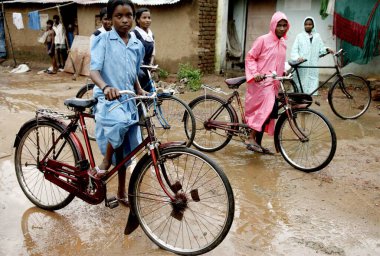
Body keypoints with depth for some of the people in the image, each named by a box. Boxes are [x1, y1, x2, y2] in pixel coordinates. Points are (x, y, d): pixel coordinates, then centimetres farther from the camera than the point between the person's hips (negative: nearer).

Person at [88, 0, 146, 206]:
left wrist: (141, 92, 1)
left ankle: (121, 192, 28)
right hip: (108, 99, -5)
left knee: (125, 149, 10)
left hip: (128, 100, 5)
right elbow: (94, 70, -17)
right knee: (119, 124, -38)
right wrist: (106, 87, -38)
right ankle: (104, 163, -12)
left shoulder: (137, 45, 10)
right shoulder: (103, 40, -5)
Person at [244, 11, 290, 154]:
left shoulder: (283, 44, 15)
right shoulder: (263, 40, -6)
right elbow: (250, 58, -7)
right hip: (261, 81, -7)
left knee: (264, 112, 10)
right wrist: (255, 73, -20)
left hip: (272, 83, 8)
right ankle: (251, 139, -14)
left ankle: (258, 142, 21)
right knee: (271, 109, -23)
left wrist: (286, 71, 10)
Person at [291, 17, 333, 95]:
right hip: (302, 66, -2)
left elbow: (321, 49, 13)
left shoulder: (317, 36, 15)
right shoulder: (299, 36, 7)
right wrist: (297, 57, -19)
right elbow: (294, 50, -1)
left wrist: (326, 49, -9)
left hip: (313, 66, 2)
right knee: (301, 84, -4)